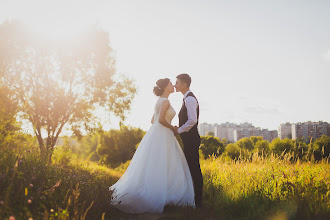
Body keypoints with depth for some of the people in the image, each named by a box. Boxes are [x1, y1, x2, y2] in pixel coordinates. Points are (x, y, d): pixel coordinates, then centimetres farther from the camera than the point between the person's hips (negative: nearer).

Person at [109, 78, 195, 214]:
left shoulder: (160, 101, 19)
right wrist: (172, 128, -8)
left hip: (156, 135, 10)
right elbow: (161, 119, -24)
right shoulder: (165, 101, -11)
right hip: (162, 137, -10)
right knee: (160, 168, -7)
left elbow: (153, 120, 24)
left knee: (151, 168, 9)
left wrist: (169, 128, 20)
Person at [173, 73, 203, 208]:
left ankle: (198, 201, 3)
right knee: (191, 169, 14)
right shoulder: (187, 98, 18)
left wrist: (179, 130, -13)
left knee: (194, 169, -5)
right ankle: (194, 197, 23)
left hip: (191, 138, -10)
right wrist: (179, 128, 11)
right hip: (188, 138, 10)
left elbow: (192, 120, -25)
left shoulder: (190, 99, -15)